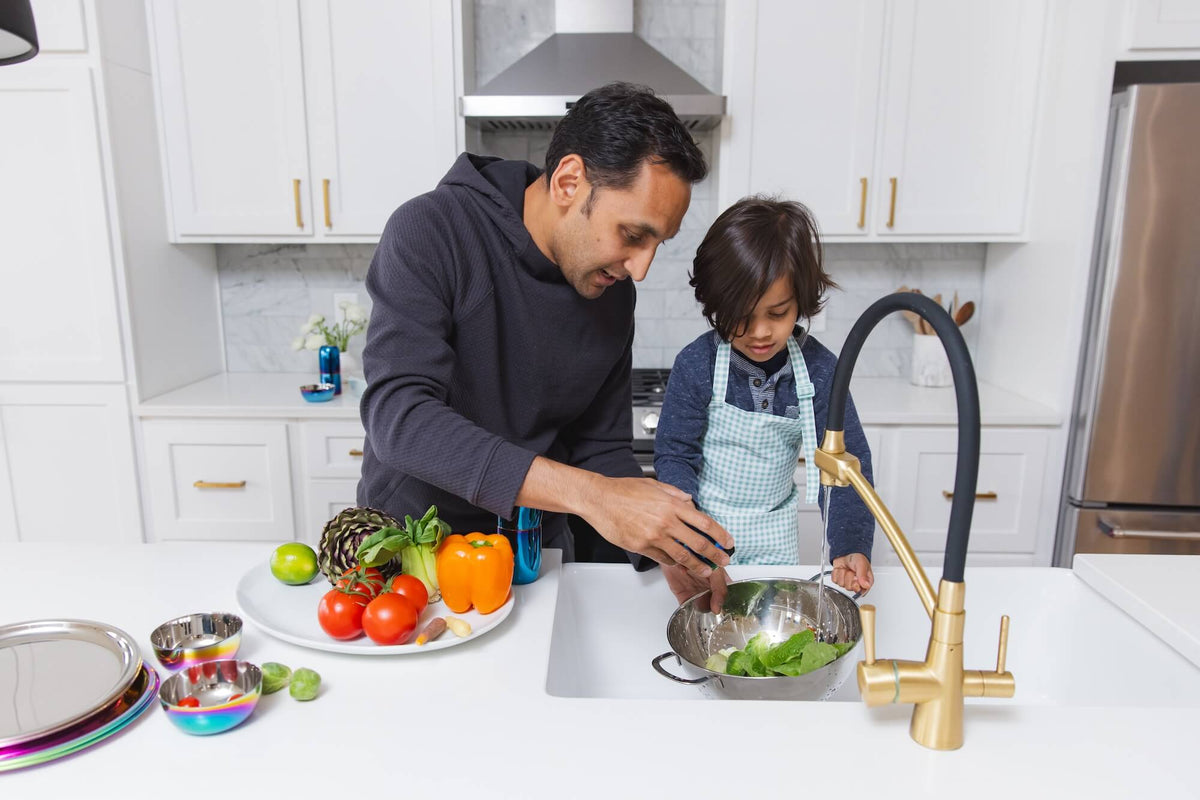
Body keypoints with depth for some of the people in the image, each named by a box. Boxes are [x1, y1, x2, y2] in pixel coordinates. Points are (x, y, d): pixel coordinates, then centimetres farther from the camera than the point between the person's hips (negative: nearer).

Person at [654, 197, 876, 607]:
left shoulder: (820, 370, -15)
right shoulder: (696, 365, -20)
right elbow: (675, 455, -14)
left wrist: (850, 546, -21)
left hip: (773, 534, 2)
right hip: (704, 522, -1)